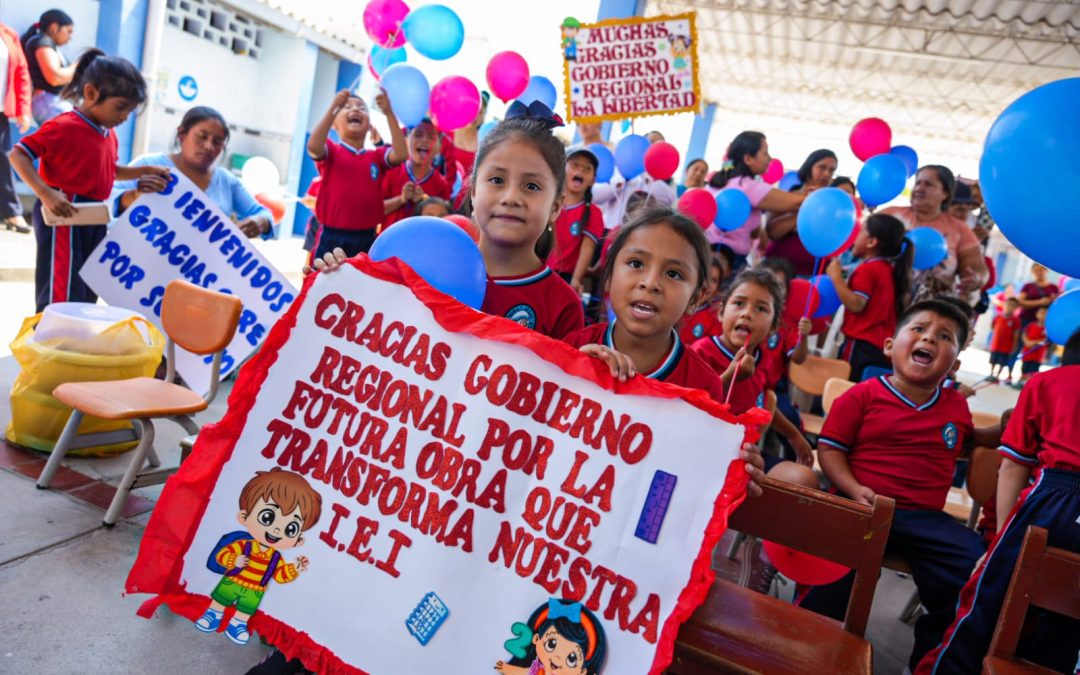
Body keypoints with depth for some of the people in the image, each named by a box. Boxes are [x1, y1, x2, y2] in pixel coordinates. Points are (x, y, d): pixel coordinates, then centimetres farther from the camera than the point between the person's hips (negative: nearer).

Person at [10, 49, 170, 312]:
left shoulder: (109, 135, 10)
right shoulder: (63, 126, -16)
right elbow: (18, 155, -15)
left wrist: (145, 171, 11)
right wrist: (46, 194, -27)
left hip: (95, 221, 9)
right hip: (64, 218, -9)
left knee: (85, 295, 16)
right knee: (62, 297, -8)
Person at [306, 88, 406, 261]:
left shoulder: (377, 156, 9)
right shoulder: (331, 151, 3)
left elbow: (400, 155, -10)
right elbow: (313, 146, -19)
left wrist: (389, 113, -15)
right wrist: (333, 108, -24)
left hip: (367, 239, 3)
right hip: (332, 237, -2)